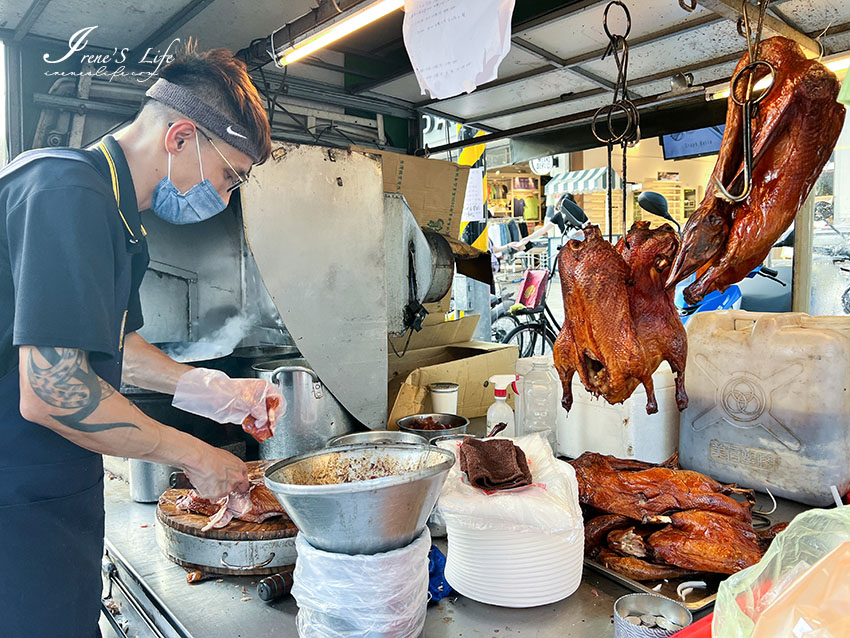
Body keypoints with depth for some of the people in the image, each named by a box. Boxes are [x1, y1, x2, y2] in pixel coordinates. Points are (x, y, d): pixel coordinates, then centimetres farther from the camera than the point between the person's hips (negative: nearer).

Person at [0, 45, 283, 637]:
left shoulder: (119, 217, 12)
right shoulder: (67, 191, -21)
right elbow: (49, 391, -27)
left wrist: (214, 390, 10)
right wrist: (196, 456, -16)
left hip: (60, 493, 9)